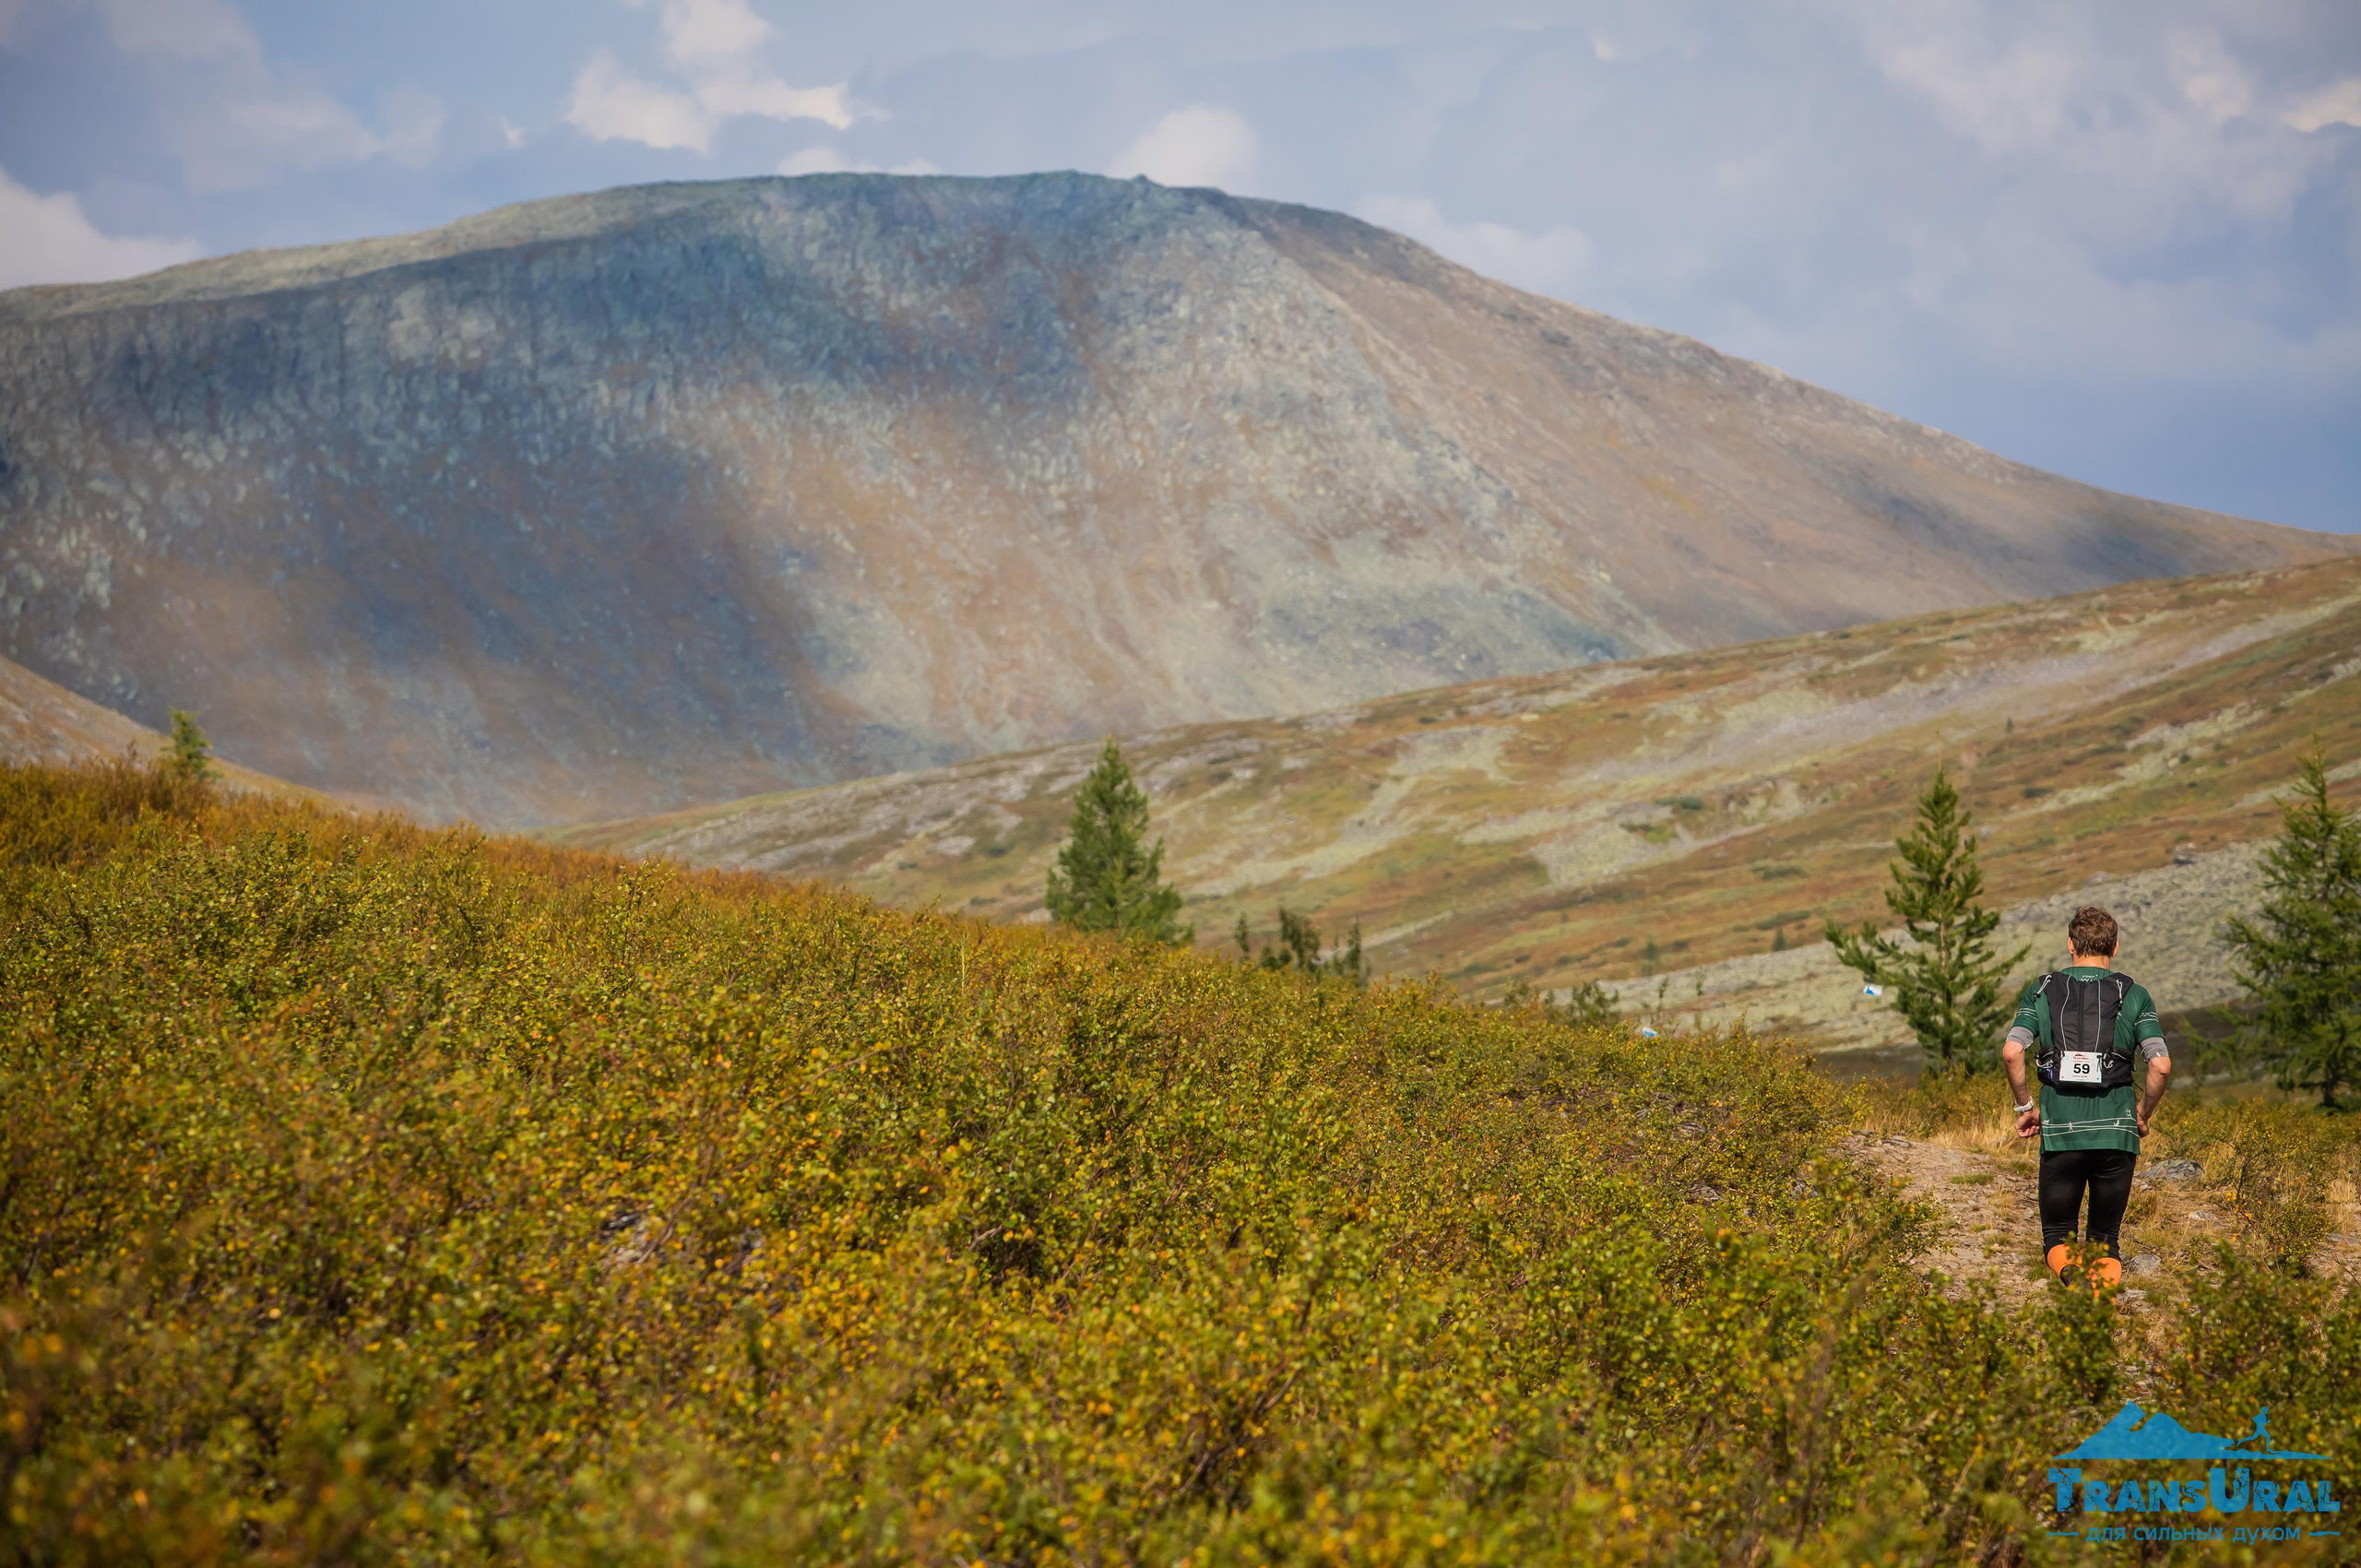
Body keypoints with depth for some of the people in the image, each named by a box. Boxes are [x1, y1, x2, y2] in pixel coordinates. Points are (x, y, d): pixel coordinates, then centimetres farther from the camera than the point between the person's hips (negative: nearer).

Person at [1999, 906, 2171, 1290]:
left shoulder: (2042, 991, 6)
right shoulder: (2134, 995, 5)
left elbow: (2011, 1052, -8)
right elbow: (2161, 1065, -5)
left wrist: (2026, 1106, 6)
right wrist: (2142, 1115, 11)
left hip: (2060, 1130, 0)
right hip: (2116, 1133, 0)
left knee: (2057, 1234, 13)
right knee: (2105, 1238, 15)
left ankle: (2068, 1266, -21)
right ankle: (2104, 1279, -17)